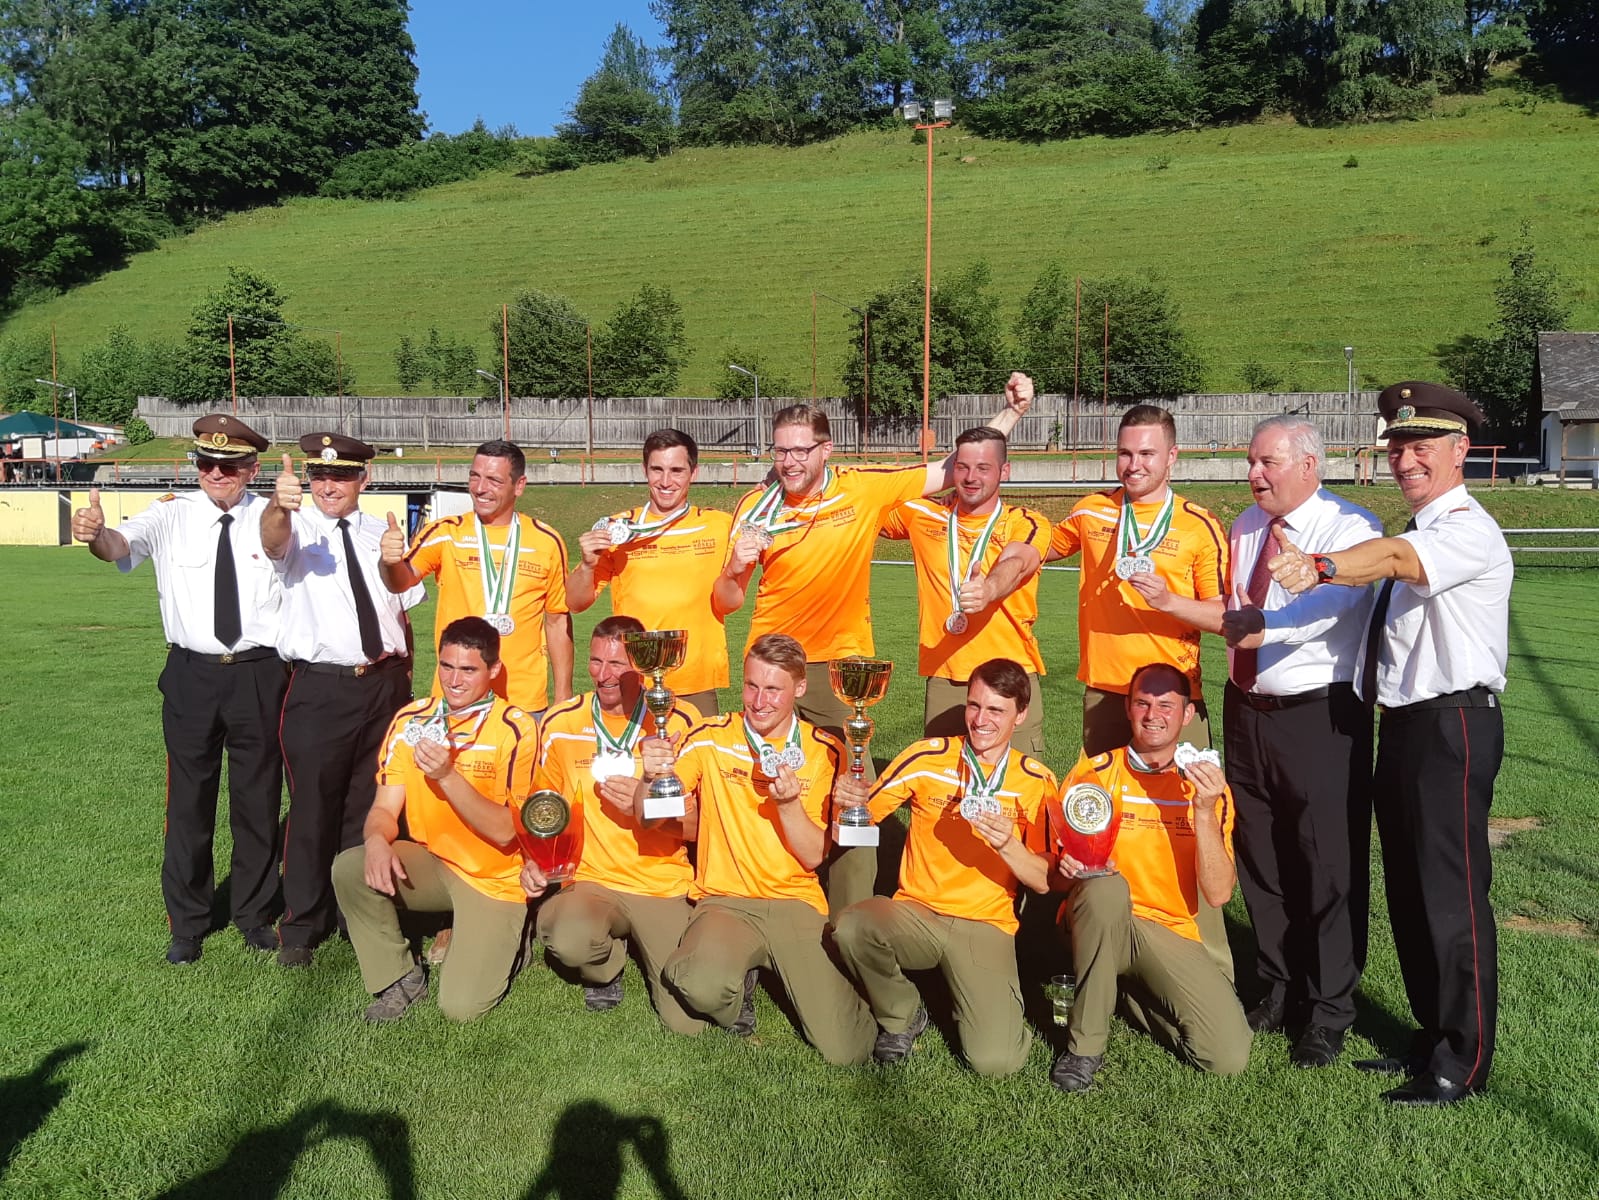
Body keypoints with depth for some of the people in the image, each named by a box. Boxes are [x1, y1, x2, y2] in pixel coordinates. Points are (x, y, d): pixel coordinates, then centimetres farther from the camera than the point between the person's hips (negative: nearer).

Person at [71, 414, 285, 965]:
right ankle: (187, 923, 27)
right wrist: (96, 535, -44)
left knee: (258, 798, 12)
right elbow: (123, 544, -21)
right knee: (189, 800, 10)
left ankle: (255, 915, 31)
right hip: (192, 674, 1)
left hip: (258, 674, 0)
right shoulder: (173, 514, -3)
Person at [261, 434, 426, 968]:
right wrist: (280, 505, -50)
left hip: (385, 686, 4)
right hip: (319, 688, -4)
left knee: (371, 808, 13)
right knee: (314, 809, 1)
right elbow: (273, 539, -27)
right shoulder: (298, 528, -1)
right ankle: (301, 927, 17)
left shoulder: (382, 535, 12)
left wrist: (405, 678, 10)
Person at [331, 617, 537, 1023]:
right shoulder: (410, 720, -2)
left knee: (460, 1007, -16)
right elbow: (385, 809, -2)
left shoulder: (515, 728, -16)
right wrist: (377, 839, -26)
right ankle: (400, 977, -1)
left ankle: (503, 940, 17)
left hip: (494, 879, -4)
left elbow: (505, 831, -19)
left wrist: (447, 775, -31)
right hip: (431, 863, 4)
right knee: (349, 868, -22)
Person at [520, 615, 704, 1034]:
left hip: (665, 888, 0)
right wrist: (536, 859, -3)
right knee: (570, 940, -35)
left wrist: (649, 808, -20)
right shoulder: (560, 724, 0)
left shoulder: (681, 721, -4)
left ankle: (645, 945, 22)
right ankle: (608, 959, 5)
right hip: (591, 882, 0)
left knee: (689, 1022, -10)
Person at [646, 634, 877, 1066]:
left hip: (796, 902, 0)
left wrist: (789, 803, -20)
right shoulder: (711, 738, 0)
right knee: (702, 988, -35)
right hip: (725, 900, 0)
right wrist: (653, 776, -24)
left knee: (845, 1052, -15)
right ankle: (740, 982, 3)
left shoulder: (824, 753, 0)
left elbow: (815, 857, -2)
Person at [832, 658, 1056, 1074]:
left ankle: (973, 1001, 16)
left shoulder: (1036, 782, 0)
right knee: (851, 925, -33)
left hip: (986, 926, -1)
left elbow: (1045, 881, -1)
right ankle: (901, 1016, -1)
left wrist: (1008, 845, -21)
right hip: (915, 913, 1)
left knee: (995, 1060, -22)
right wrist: (850, 801, -22)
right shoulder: (927, 757, -2)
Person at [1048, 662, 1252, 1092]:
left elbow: (1218, 894, -8)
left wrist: (1204, 812, -20)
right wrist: (1067, 865, -24)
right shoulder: (1094, 772, -3)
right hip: (1098, 919, -2)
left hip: (1170, 933, 2)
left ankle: (1131, 994, 12)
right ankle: (1084, 1045, -19)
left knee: (1229, 1056, -18)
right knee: (1107, 886, -37)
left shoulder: (1208, 787, 2)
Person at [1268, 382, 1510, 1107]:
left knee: (1452, 895, -2)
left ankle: (1463, 1064, 13)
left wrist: (1321, 567, -52)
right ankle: (1432, 1038, 33)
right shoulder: (1413, 530, 16)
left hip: (1453, 725, -9)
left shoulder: (1469, 531, -14)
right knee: (1407, 890, 17)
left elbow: (1397, 559, -35)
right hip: (1403, 723, 9)